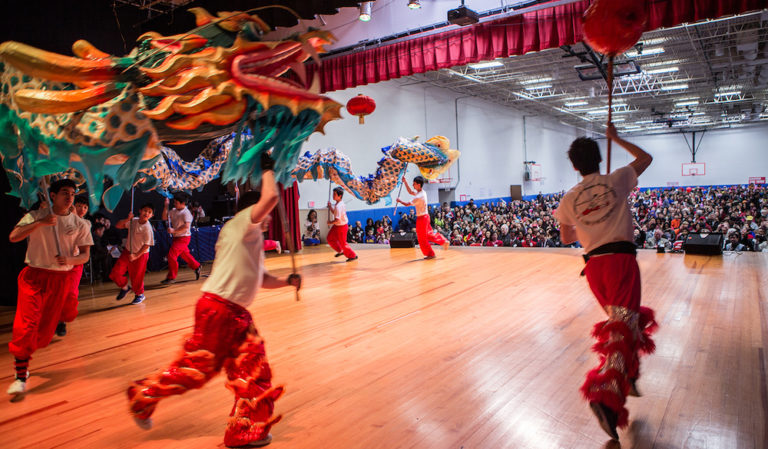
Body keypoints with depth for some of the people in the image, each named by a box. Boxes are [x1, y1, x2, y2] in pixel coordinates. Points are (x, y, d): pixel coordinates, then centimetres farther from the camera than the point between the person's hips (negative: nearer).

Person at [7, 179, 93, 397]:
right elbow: (13, 237, -13)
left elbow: (85, 255, 1)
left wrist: (69, 260, -20)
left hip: (62, 279, 2)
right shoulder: (36, 216, 0)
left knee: (46, 327, 7)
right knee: (26, 324, -13)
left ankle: (22, 359, 32)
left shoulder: (79, 223, 2)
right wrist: (40, 223, -23)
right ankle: (20, 375, -5)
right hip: (34, 275, -2)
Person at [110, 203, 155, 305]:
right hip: (127, 251, 5)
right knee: (115, 274, 0)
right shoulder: (133, 221, -4)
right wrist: (127, 219, -17)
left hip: (140, 254, -5)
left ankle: (139, 294, 32)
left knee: (136, 277, 6)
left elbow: (147, 245, -20)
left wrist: (136, 256, -23)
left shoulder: (148, 228, -20)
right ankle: (125, 287, 28)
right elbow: (118, 225, 0)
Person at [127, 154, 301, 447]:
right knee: (196, 367, 1)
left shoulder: (252, 241, 22)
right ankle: (143, 396, 25)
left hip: (237, 314, 10)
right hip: (217, 309, -10)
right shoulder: (240, 224, -5)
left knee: (254, 373, 6)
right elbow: (270, 197, -19)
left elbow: (260, 279, 26)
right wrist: (267, 169, -4)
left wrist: (287, 281, 12)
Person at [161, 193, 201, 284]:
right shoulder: (174, 211, 8)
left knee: (171, 255, -11)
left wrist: (174, 230, -29)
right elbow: (164, 218, 9)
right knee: (185, 254, 18)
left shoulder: (186, 212, -16)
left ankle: (171, 277, -1)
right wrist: (166, 206, 0)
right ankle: (196, 267, 37)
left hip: (183, 238, -8)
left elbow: (186, 226, -26)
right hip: (177, 237, 8)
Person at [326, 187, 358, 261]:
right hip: (337, 225, 10)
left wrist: (330, 223, -16)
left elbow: (337, 219, -32)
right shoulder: (337, 204, 2)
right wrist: (330, 207, 3)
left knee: (343, 243, 5)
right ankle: (340, 251, 33)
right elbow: (335, 213, 17)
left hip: (341, 227, -10)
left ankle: (353, 256, 21)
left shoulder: (338, 206, -28)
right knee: (330, 238, 18)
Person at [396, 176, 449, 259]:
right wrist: (405, 182, 11)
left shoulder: (419, 197, -25)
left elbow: (407, 204, -17)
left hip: (421, 218, -9)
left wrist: (400, 201, 1)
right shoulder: (422, 192, 3)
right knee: (429, 234, 20)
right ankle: (443, 242, 21)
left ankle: (430, 254, 13)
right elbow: (410, 192, 18)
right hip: (425, 216, 9)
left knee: (422, 238, 3)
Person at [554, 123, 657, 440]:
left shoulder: (569, 199, 7)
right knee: (624, 326, -10)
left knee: (617, 320, 24)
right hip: (621, 258, -4)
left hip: (594, 264, 4)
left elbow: (566, 238, 18)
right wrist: (616, 138, 26)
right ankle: (605, 397, -24)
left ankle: (627, 378, 34)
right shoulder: (616, 180, 1)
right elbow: (646, 158, 20)